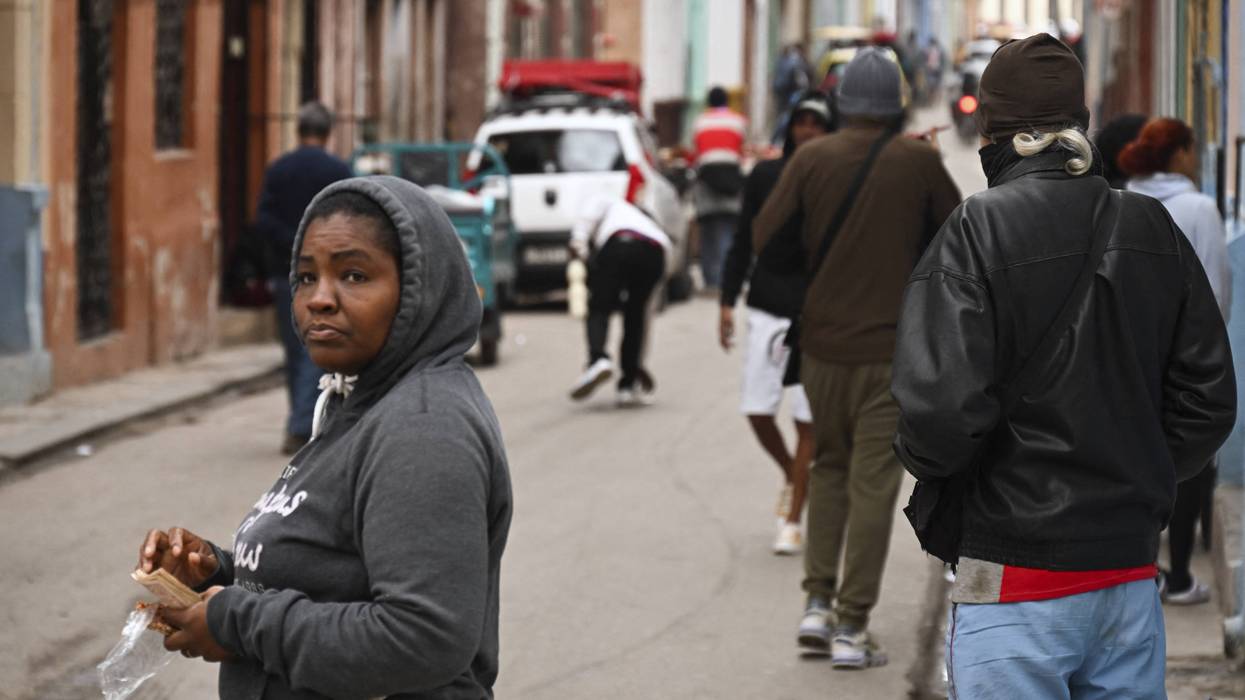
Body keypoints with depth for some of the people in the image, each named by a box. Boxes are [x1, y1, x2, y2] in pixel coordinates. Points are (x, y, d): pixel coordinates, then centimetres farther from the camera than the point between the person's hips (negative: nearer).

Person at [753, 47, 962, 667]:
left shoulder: (812, 159, -4)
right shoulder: (919, 162, -7)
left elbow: (765, 237, -1)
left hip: (821, 342, 3)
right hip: (889, 347, -2)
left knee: (828, 467, 19)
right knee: (872, 482, 1)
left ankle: (817, 604, 11)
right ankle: (851, 627, 0)